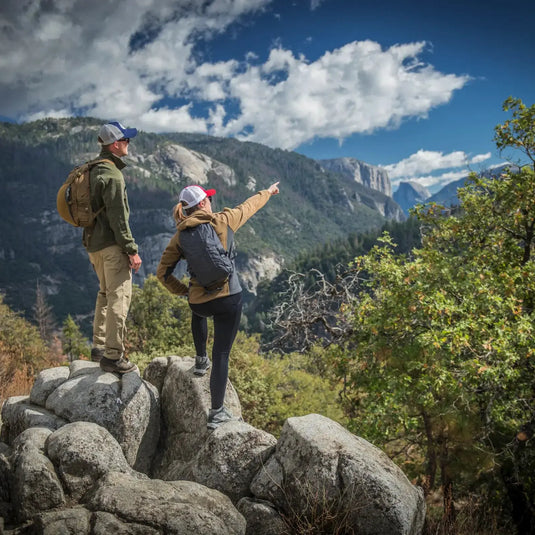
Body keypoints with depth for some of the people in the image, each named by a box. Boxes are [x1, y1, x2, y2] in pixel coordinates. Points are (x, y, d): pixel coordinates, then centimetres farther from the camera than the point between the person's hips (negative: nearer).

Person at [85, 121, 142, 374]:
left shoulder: (94, 170, 13)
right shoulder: (112, 175, -17)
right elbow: (117, 217, -20)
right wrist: (132, 250, -16)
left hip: (94, 243, 10)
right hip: (111, 244, -10)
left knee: (105, 293, 20)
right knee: (119, 297, -5)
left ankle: (99, 347, 27)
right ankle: (112, 356, -2)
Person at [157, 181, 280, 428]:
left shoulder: (180, 236, 3)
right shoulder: (223, 221, -2)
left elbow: (163, 273, 4)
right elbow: (248, 207, 16)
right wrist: (267, 192, 33)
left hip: (199, 302, 3)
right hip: (229, 299, -3)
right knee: (221, 355, 5)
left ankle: (201, 360, 46)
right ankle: (217, 412, 11)